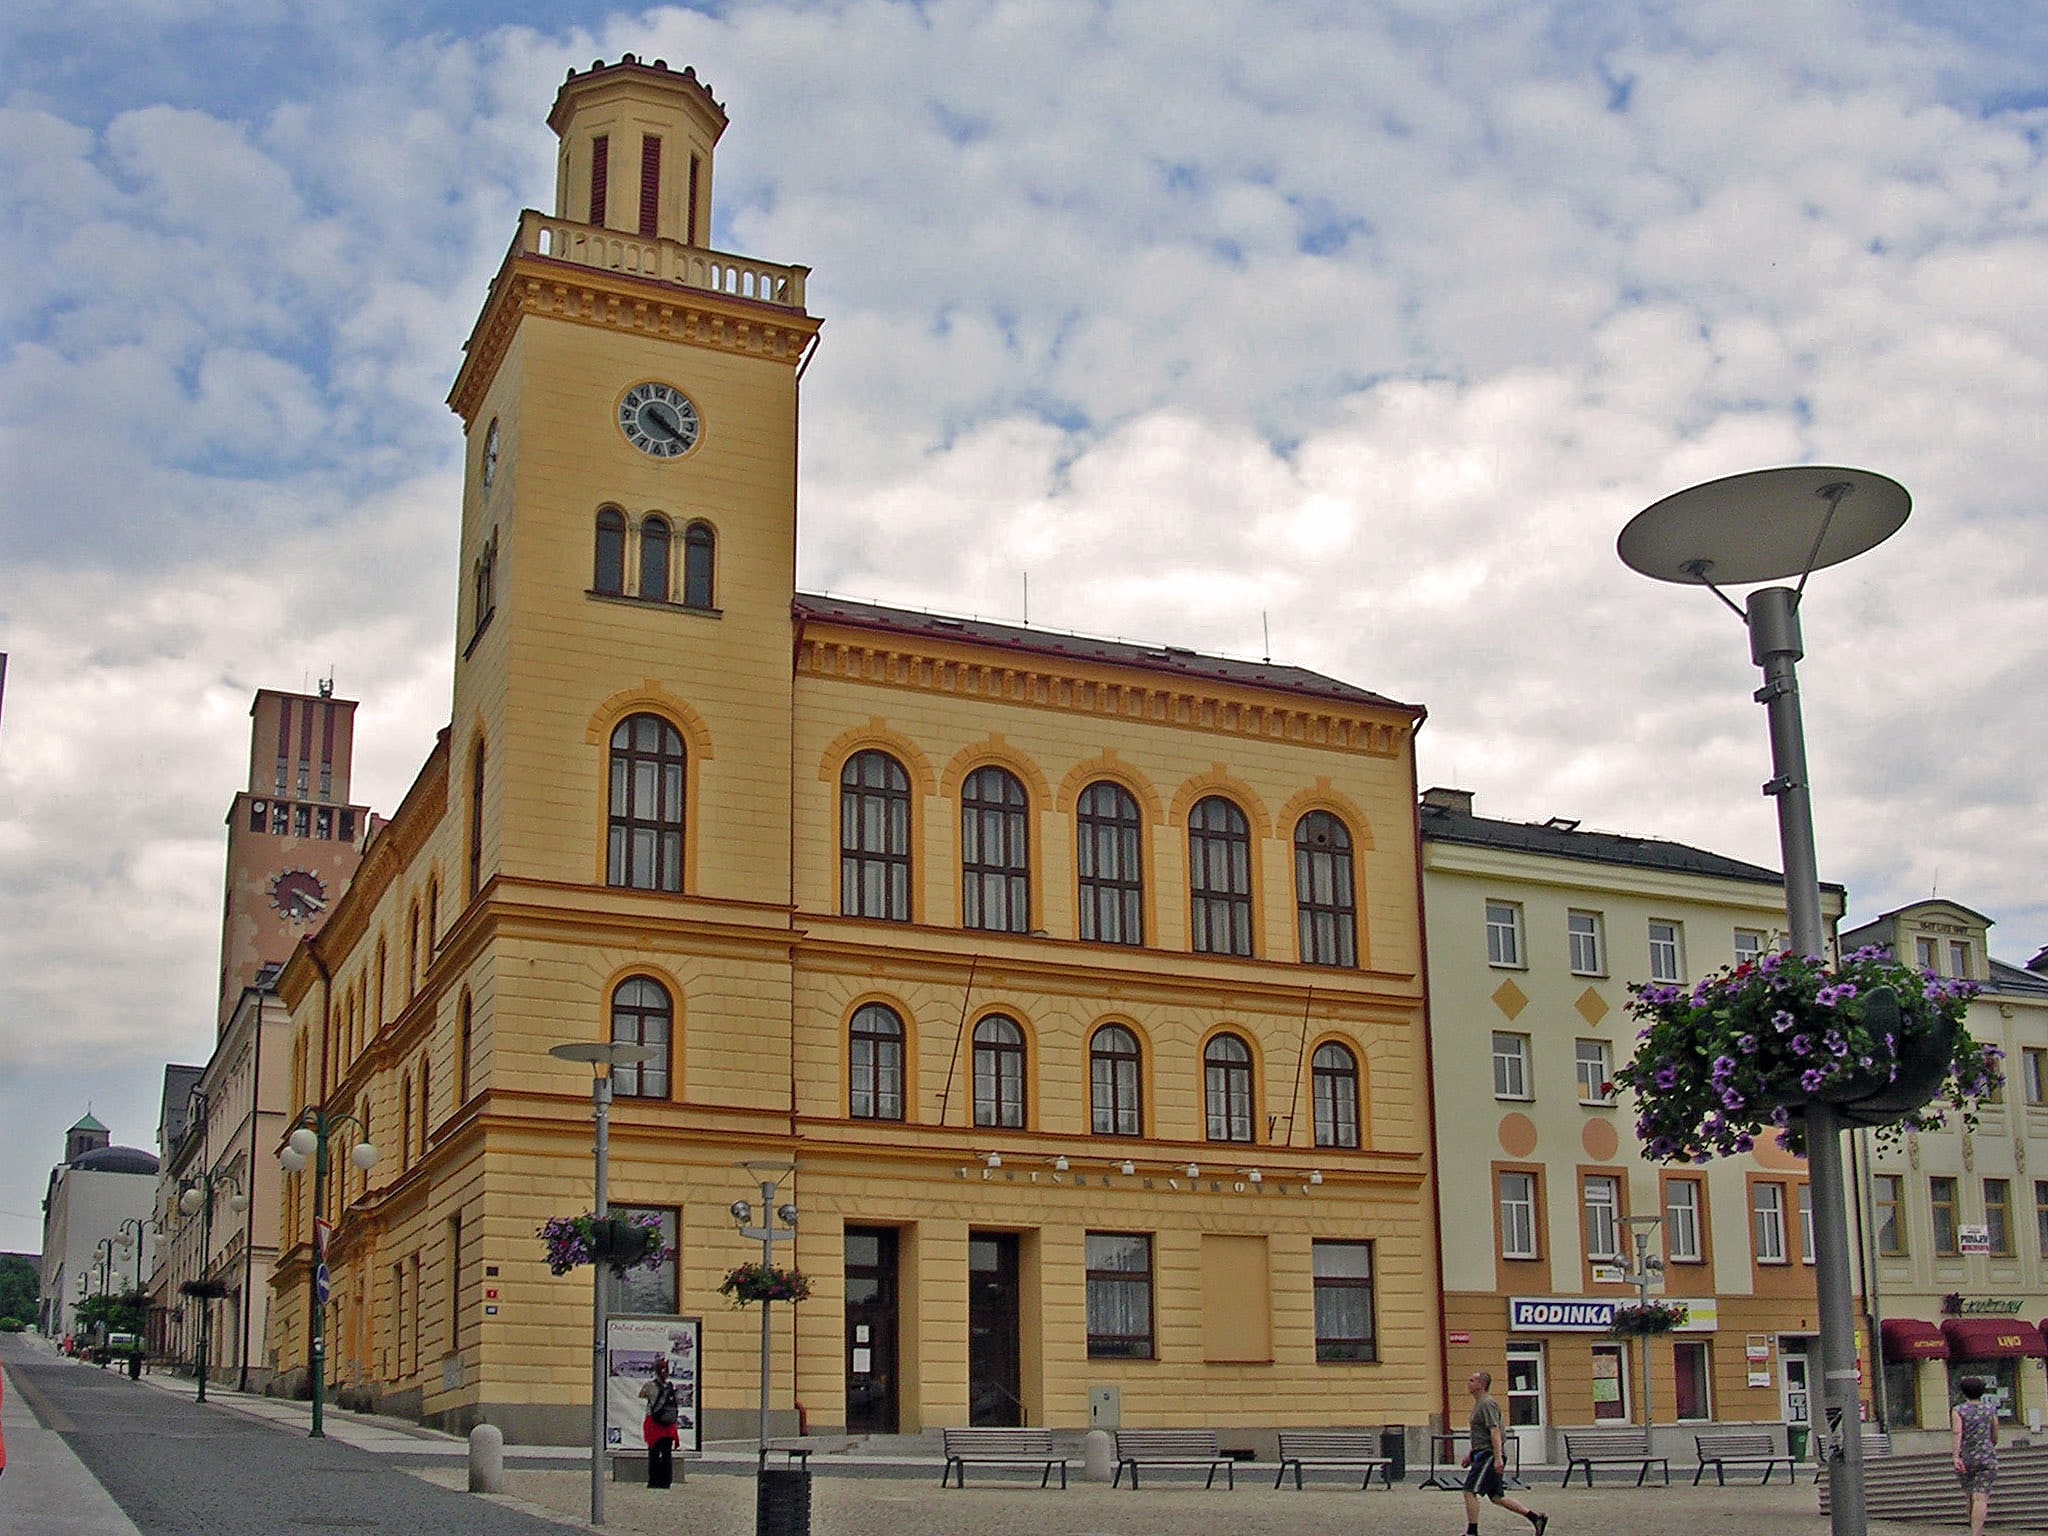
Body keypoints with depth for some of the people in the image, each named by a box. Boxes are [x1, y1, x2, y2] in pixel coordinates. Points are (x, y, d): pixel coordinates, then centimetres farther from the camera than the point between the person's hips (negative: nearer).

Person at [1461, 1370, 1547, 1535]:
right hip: (1482, 1455, 10)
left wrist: (1498, 1458, -27)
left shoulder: (1487, 1404, -12)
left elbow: (1494, 1431, -21)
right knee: (1496, 1496, 11)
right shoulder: (1478, 1404, 19)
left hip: (1489, 1455, -10)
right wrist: (1470, 1453, 26)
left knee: (1470, 1491, -11)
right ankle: (1536, 1517, 14)